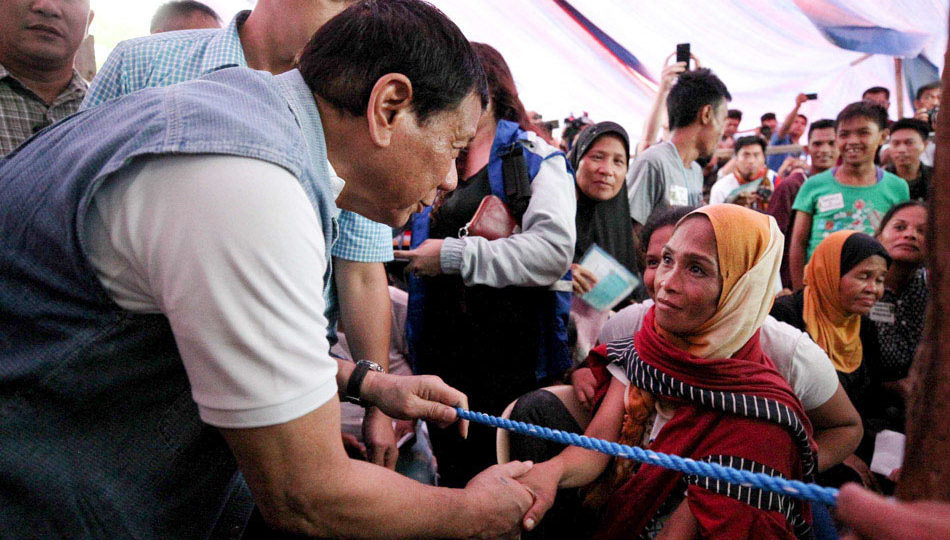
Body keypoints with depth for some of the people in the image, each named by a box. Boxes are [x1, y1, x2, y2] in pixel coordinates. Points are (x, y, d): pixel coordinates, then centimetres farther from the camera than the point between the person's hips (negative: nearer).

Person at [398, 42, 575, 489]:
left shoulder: (535, 159, -2)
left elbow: (554, 250, -20)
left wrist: (454, 256, -17)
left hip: (513, 356, -5)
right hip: (442, 354, 6)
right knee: (452, 478, 17)